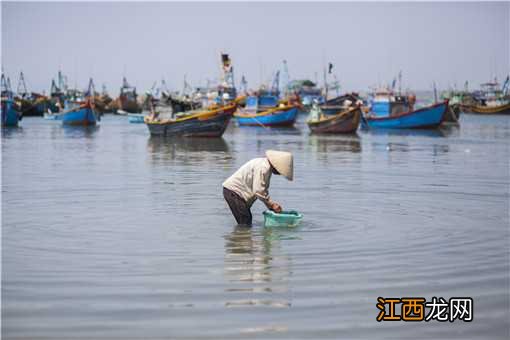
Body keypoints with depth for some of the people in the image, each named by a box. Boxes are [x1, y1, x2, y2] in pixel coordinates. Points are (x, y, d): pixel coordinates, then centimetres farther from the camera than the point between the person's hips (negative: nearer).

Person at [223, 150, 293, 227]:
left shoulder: (267, 167, 9)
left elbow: (263, 190, 16)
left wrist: (271, 204, 6)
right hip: (233, 191, -11)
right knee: (245, 224, -12)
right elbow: (258, 191, -25)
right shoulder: (263, 168, -22)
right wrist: (271, 204, -16)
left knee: (247, 222, 12)